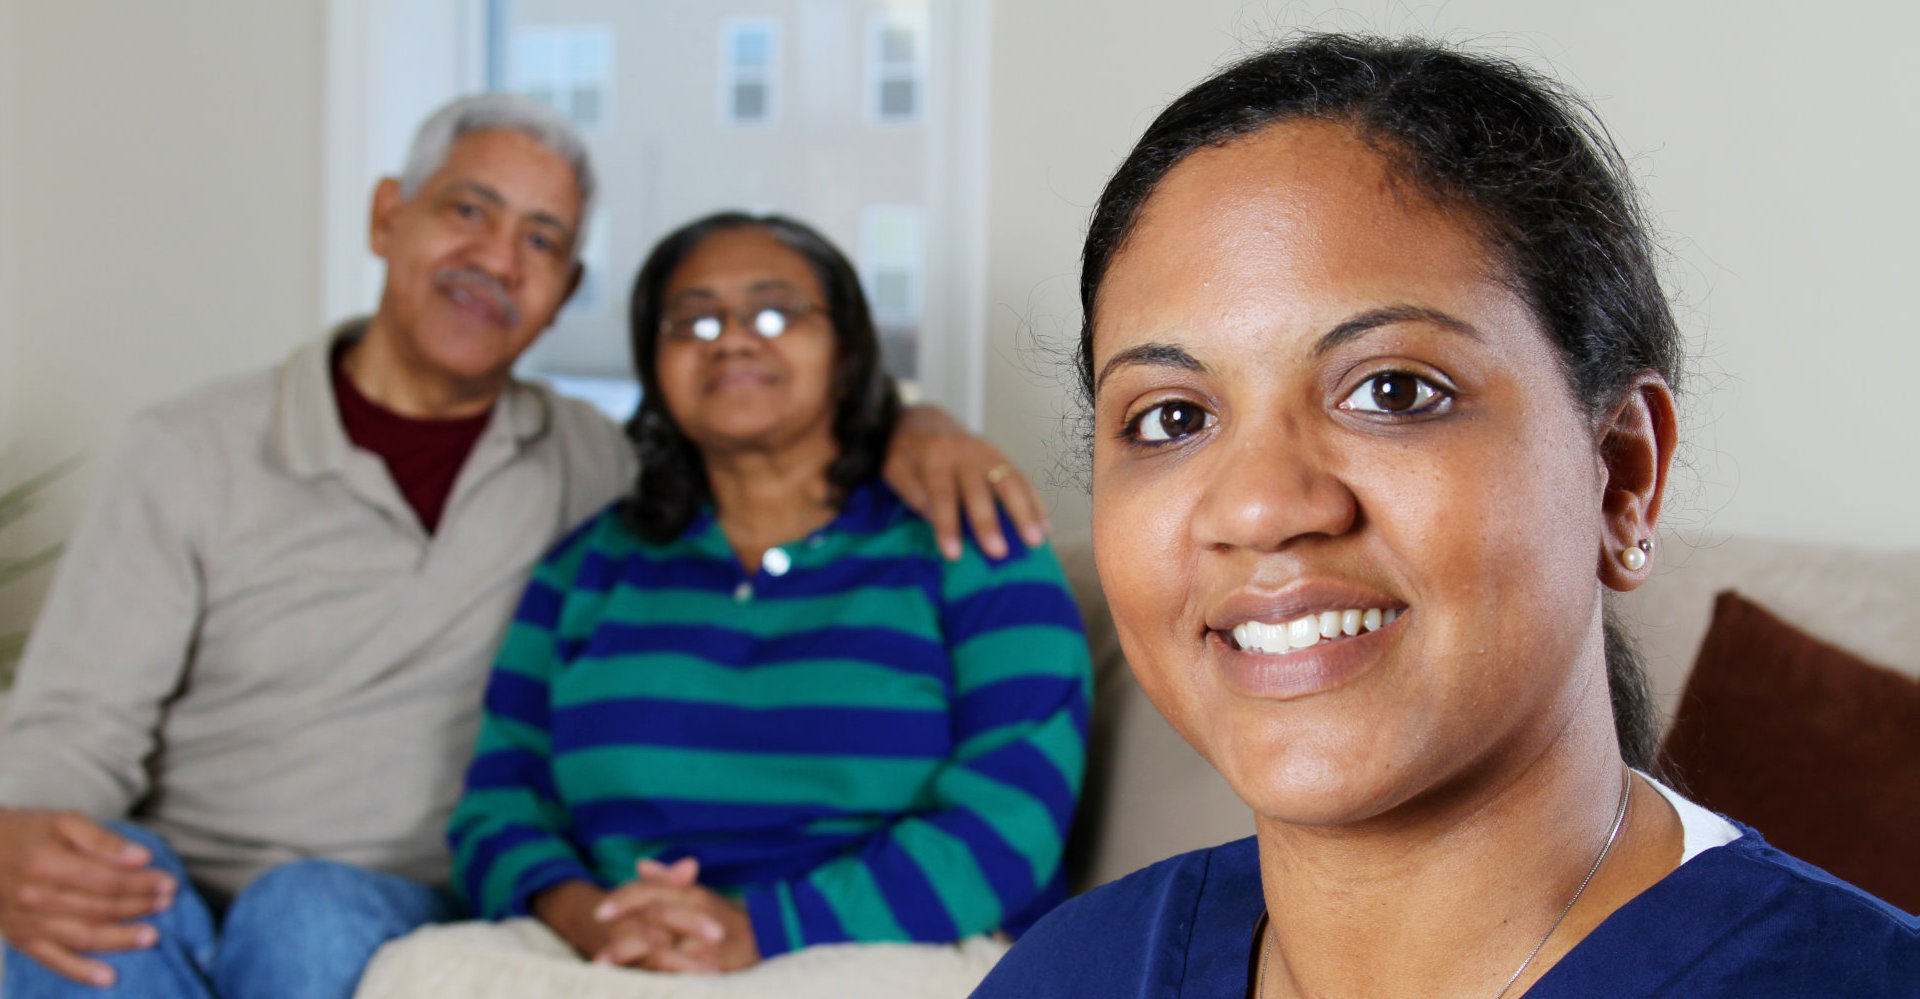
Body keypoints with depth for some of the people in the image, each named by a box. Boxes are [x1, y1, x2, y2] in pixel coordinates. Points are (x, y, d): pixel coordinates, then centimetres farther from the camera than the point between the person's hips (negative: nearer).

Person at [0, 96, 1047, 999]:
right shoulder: (193, 453, 3)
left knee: (311, 910, -34)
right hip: (170, 904, 0)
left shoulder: (579, 465, 9)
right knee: (87, 904, -34)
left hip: (392, 909, 1)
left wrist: (917, 427, -8)